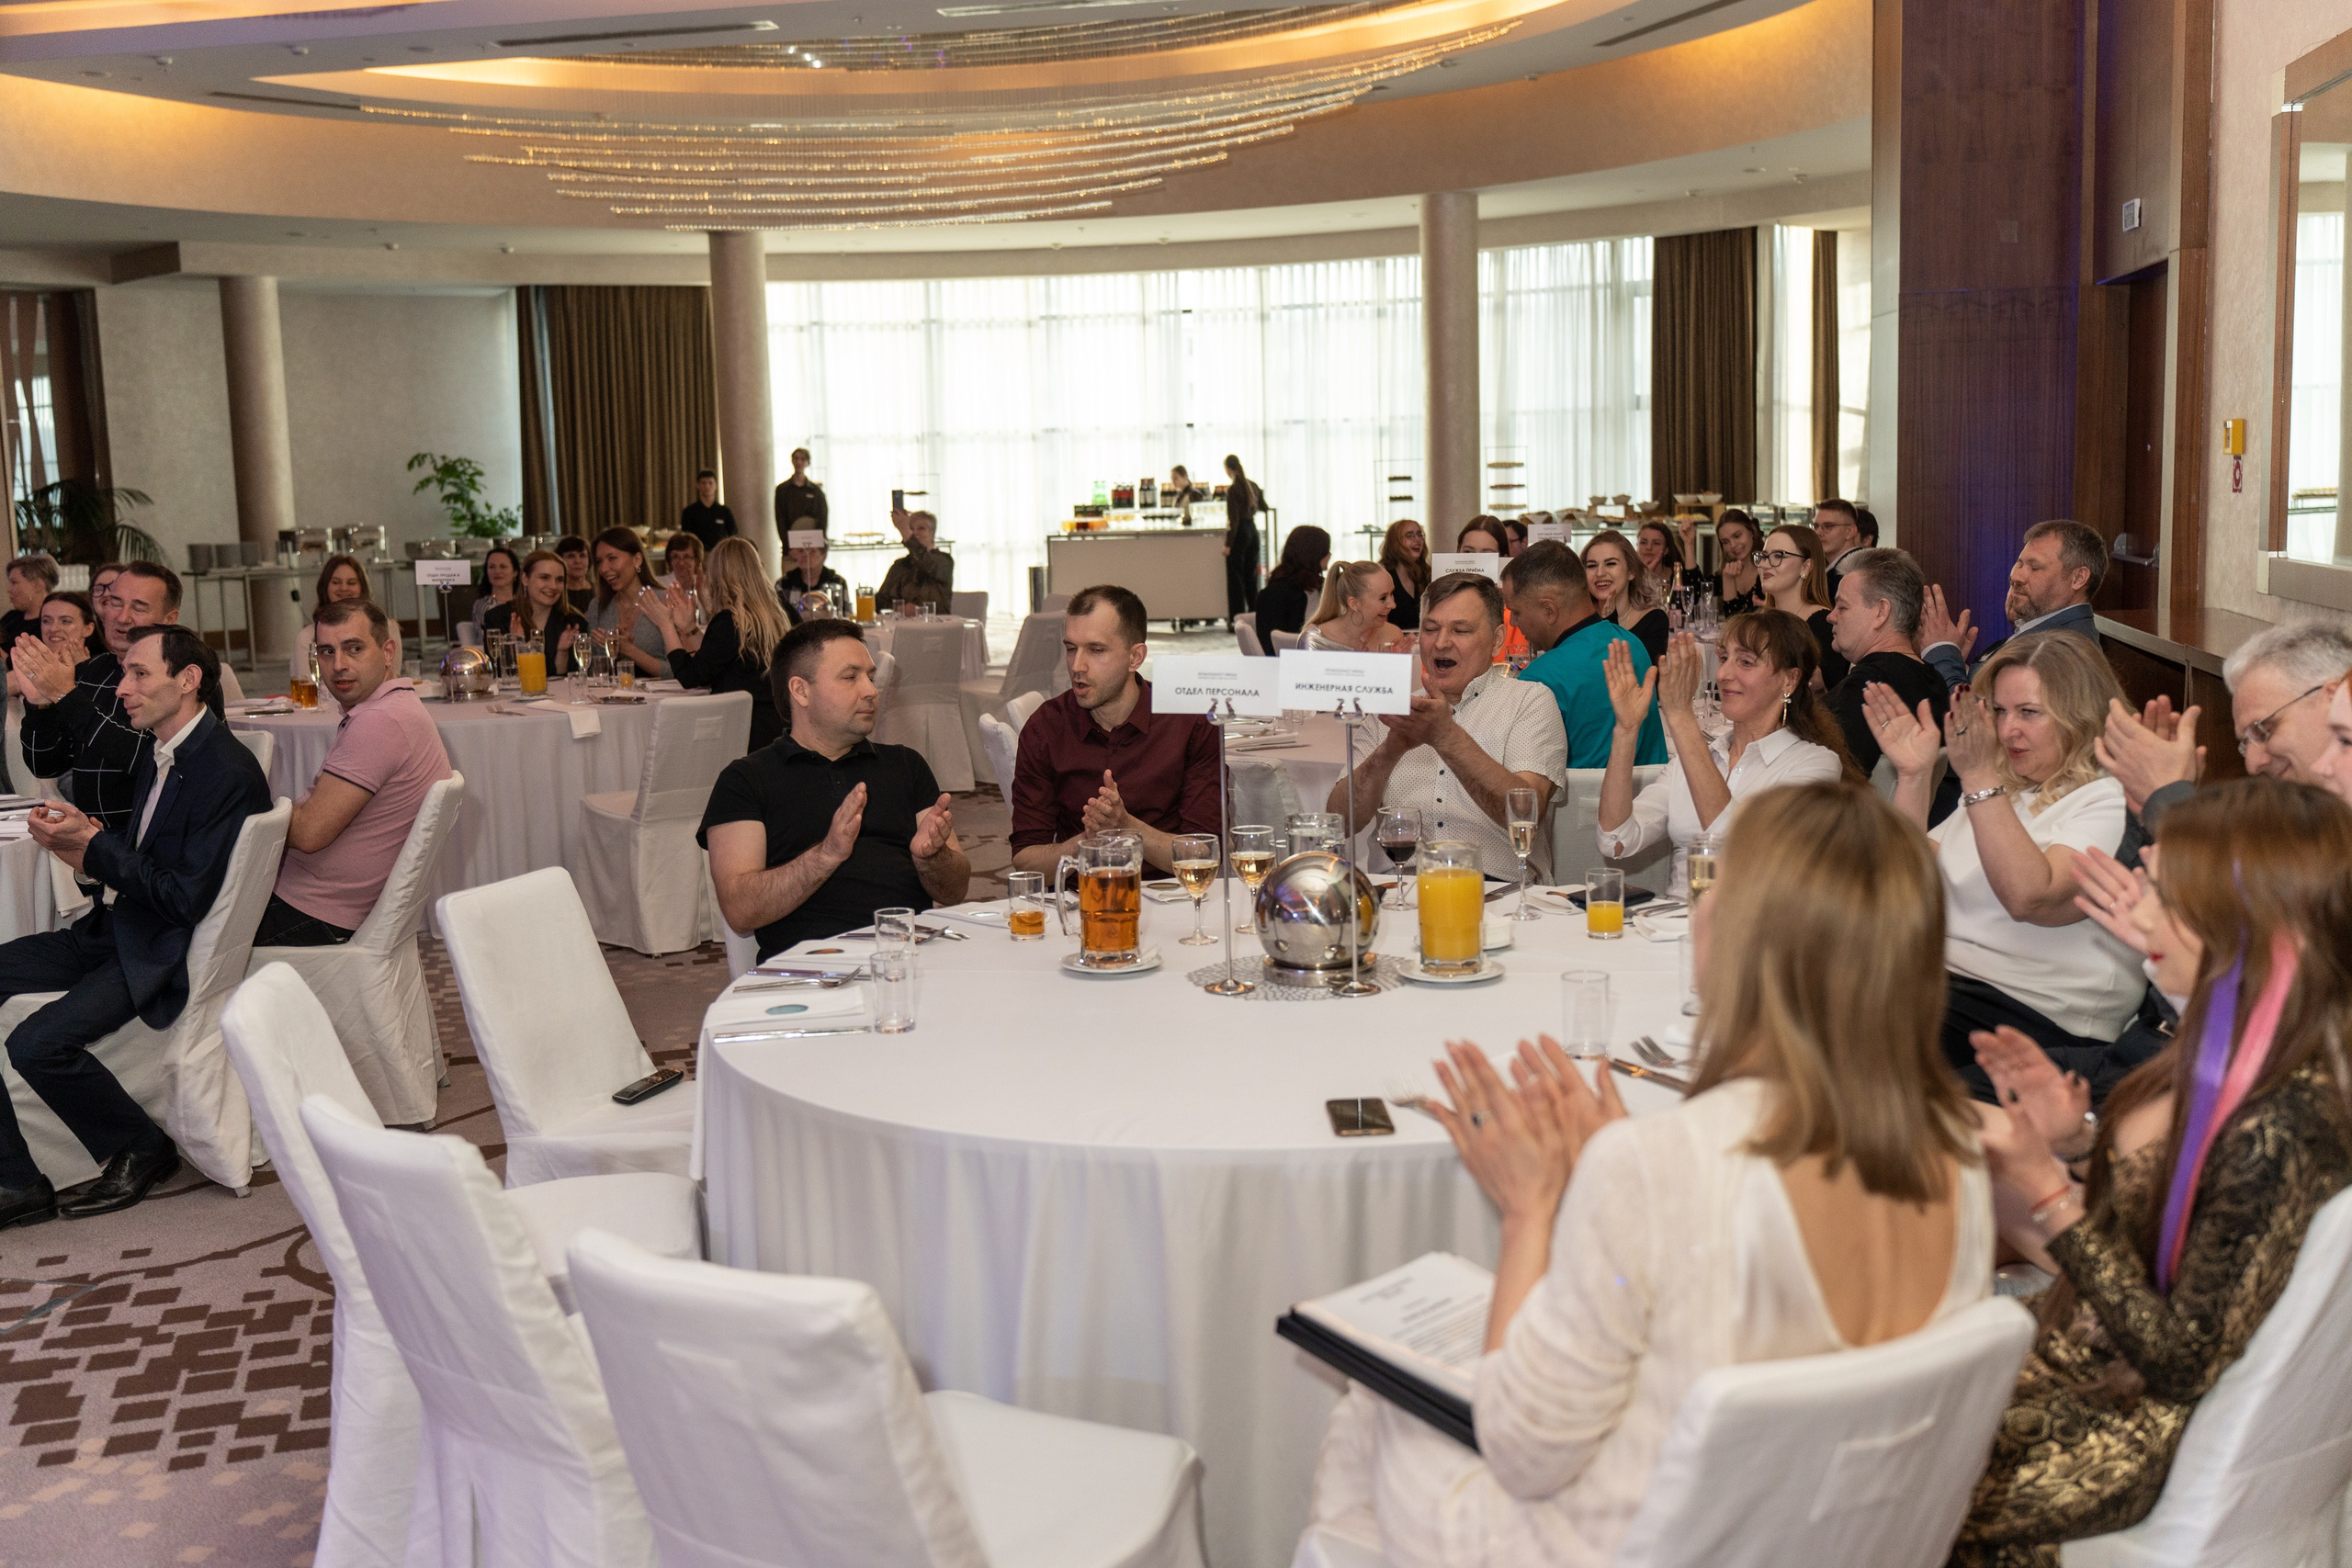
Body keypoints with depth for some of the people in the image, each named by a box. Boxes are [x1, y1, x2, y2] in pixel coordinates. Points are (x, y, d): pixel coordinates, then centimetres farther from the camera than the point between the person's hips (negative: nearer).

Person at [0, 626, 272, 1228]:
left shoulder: (228, 772, -19)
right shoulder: (157, 748, 10)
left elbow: (185, 900, -21)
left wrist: (93, 843, -18)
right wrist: (83, 847, 0)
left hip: (162, 951, -10)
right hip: (114, 926, 10)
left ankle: (141, 1150, 3)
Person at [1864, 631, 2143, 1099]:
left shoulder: (2112, 802, -3)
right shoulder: (1997, 789, 20)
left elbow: (2030, 898, -21)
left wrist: (1978, 777, -22)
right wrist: (1912, 776, 3)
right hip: (1941, 981, 7)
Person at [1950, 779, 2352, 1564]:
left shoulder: (2278, 1131, -29)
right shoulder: (2225, 1056, -2)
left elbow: (2183, 1365, -25)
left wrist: (2048, 1197, -28)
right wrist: (2064, 1133, -3)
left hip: (2126, 1434, -8)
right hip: (2071, 1357, 8)